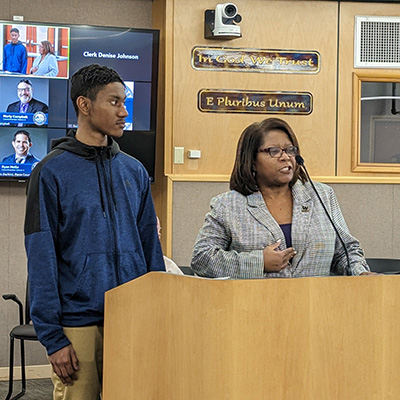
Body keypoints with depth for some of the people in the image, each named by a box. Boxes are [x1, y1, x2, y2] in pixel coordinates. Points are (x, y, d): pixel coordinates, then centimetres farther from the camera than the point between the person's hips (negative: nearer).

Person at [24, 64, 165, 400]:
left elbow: (150, 246, 12)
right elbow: (41, 259, -7)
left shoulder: (134, 171, 10)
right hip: (78, 323, -4)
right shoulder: (52, 172, -5)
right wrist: (52, 337, -12)